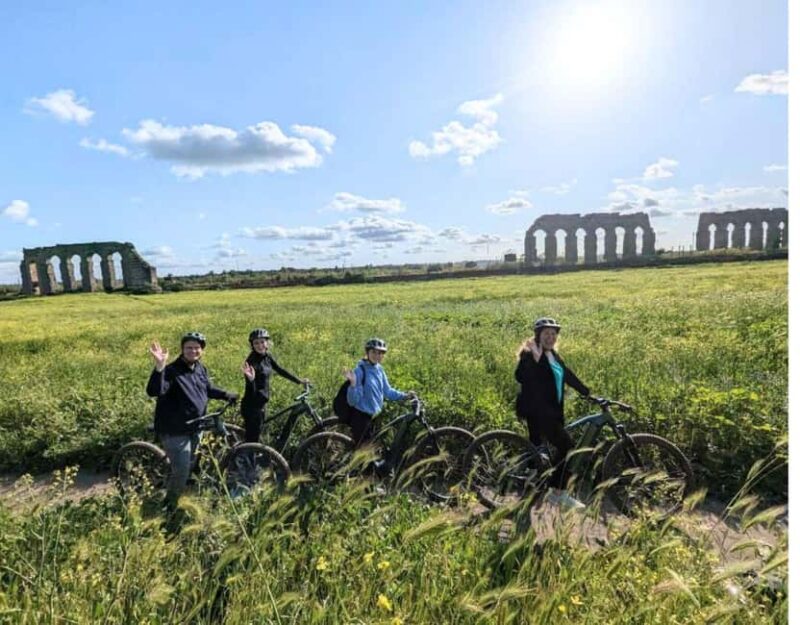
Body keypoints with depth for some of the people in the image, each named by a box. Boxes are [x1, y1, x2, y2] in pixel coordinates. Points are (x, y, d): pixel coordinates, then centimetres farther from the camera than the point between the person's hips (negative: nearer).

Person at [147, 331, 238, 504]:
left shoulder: (201, 369, 3)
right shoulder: (172, 371, -22)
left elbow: (208, 389, 19)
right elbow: (154, 392, -38)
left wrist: (227, 395, 7)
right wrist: (159, 366, -50)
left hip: (195, 429, 8)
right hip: (175, 432, -8)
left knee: (188, 466, 23)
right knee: (182, 471, -5)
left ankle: (176, 495, 48)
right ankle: (170, 503, 20)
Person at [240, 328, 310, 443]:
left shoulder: (267, 356, 1)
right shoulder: (252, 361, -21)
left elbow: (280, 370, 14)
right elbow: (251, 391, -25)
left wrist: (299, 380, 16)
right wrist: (250, 378, -45)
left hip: (261, 404, 8)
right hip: (252, 406, -8)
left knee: (255, 437, 18)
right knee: (251, 439, -3)